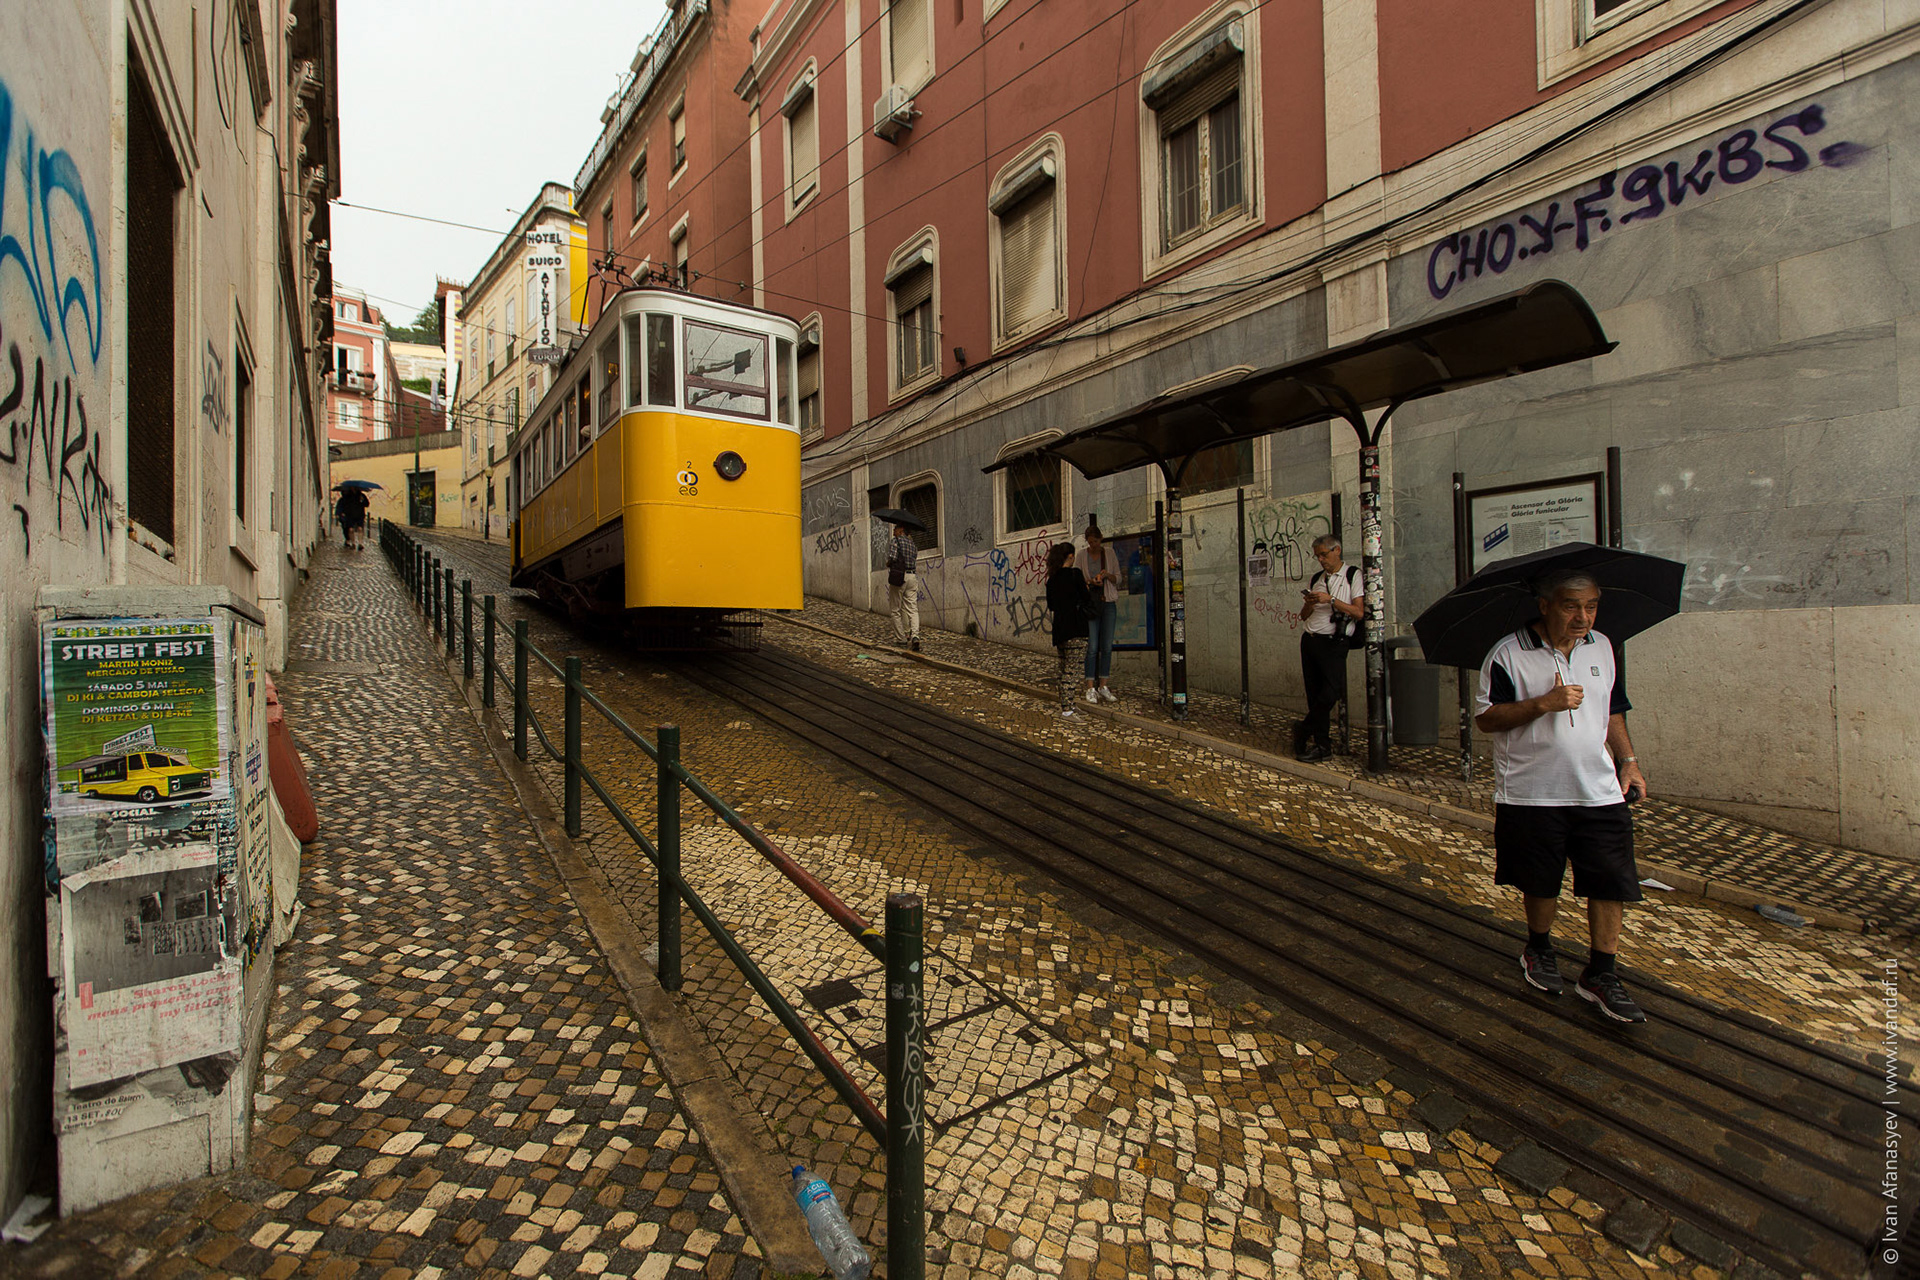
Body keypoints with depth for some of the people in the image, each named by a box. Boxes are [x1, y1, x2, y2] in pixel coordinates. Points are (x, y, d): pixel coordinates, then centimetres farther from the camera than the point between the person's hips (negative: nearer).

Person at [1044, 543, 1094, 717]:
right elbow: (1086, 598, -6)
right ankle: (1067, 709, -8)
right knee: (1072, 669, -6)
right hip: (1075, 627, -7)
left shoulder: (1052, 578, 10)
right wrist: (1086, 585, 12)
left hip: (1059, 626, 7)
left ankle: (1064, 704, 21)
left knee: (1064, 668, 15)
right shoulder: (1075, 574, -9)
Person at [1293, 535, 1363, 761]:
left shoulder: (1353, 576, 3)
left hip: (1333, 642, -5)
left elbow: (1359, 613, -6)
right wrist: (1309, 604, -3)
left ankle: (1303, 730, -3)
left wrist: (1331, 600, -13)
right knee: (1314, 693, 3)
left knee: (1331, 690, -19)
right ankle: (1322, 745, 8)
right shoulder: (1314, 579, 17)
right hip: (1309, 640, 5)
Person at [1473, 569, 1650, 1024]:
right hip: (1531, 793, -4)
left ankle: (1601, 975, 18)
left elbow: (1613, 710, 20)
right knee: (1541, 883, 10)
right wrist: (1544, 703, -21)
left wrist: (1628, 760, 13)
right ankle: (1539, 950, 35)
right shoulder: (1508, 654, -10)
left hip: (1600, 792, 4)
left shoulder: (1602, 648, 8)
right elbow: (1485, 718, -12)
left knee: (1611, 880, 3)